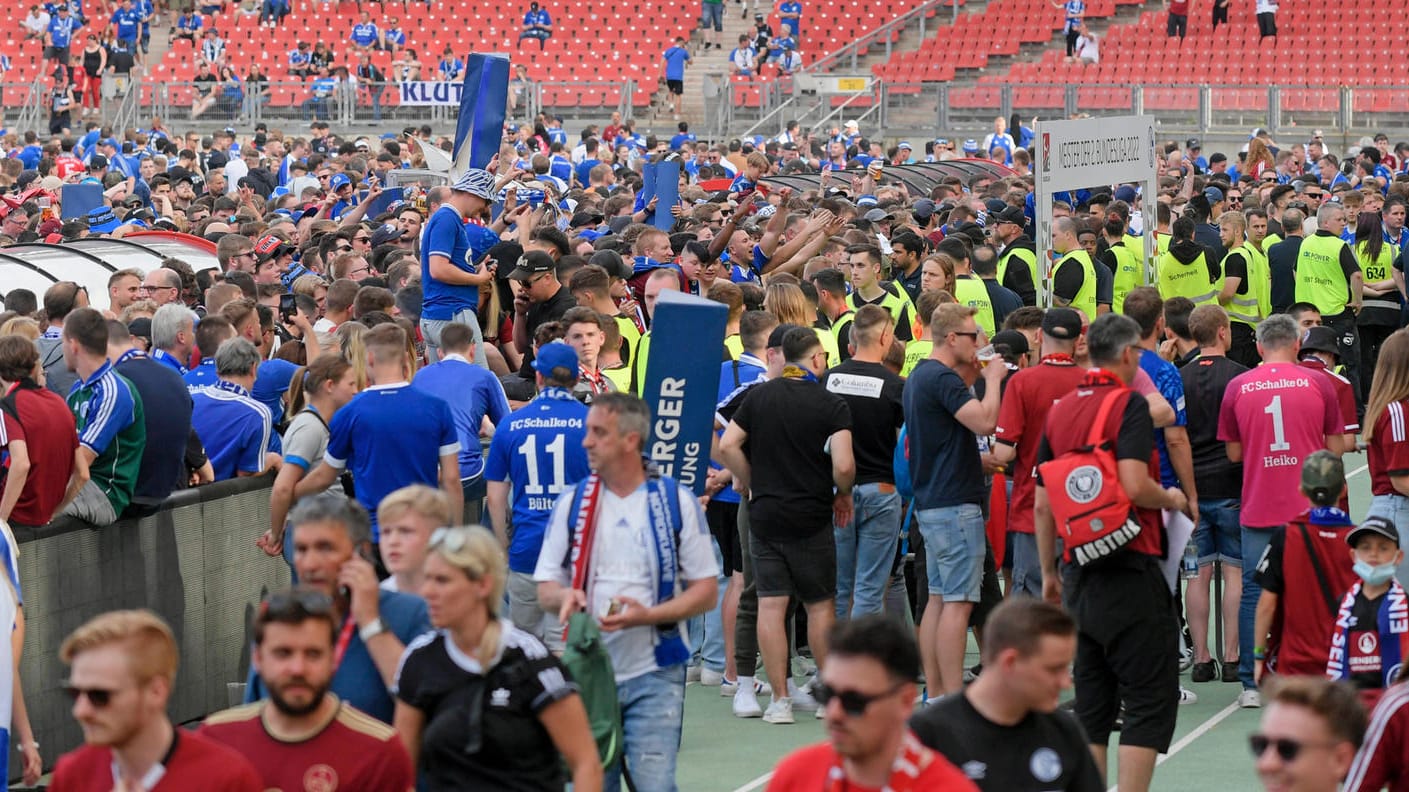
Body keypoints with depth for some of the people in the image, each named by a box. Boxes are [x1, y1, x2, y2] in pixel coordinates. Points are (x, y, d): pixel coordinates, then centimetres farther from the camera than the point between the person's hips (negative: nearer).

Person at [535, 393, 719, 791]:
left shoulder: (677, 502, 1)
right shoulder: (572, 504, 8)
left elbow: (706, 591, 1)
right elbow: (545, 589, 10)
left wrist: (648, 615, -16)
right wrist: (565, 597, -15)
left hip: (654, 673, -3)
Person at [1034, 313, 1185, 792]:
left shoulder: (1059, 410, 11)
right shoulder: (1129, 404, -9)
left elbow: (1042, 504, 14)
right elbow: (1134, 485, -22)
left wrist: (1049, 573, 22)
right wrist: (1171, 499, -2)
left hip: (1078, 575, 7)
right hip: (1130, 572, -7)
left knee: (1092, 703, 12)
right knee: (1151, 699, -3)